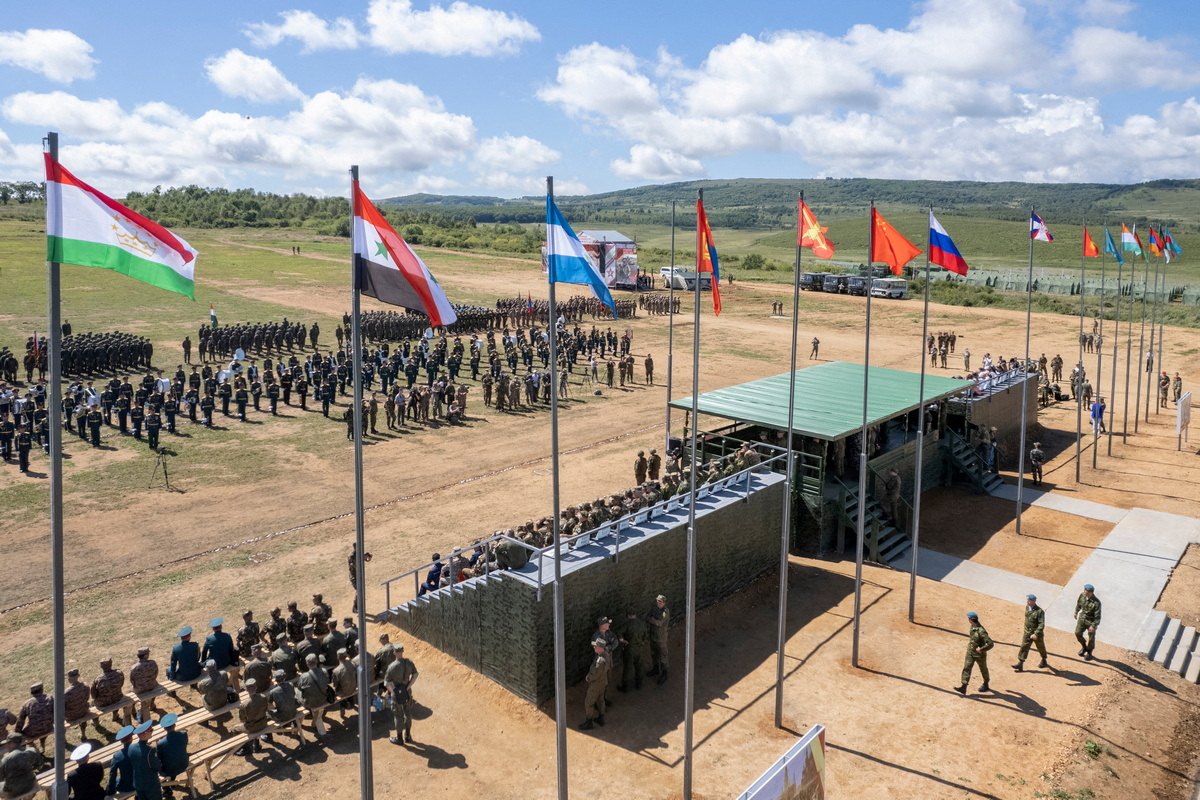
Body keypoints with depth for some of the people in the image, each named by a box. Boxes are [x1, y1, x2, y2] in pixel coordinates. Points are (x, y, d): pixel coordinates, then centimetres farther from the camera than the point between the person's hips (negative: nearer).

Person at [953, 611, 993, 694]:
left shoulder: (981, 631, -32)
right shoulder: (972, 627, -6)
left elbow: (991, 644, -33)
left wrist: (981, 649, -27)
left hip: (979, 654, -7)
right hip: (970, 652, 7)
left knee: (983, 669, 17)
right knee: (966, 668, -3)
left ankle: (986, 686, 40)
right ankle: (963, 687, -6)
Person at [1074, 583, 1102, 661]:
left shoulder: (1096, 602, -31)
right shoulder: (1082, 595, -14)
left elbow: (1097, 616, -23)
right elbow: (1078, 603, 8)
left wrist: (1093, 625, -22)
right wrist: (1076, 612, 19)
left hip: (1091, 621, -5)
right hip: (1082, 618, 5)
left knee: (1091, 637, 11)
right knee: (1077, 633, 9)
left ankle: (1089, 653, 33)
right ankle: (1084, 647, 37)